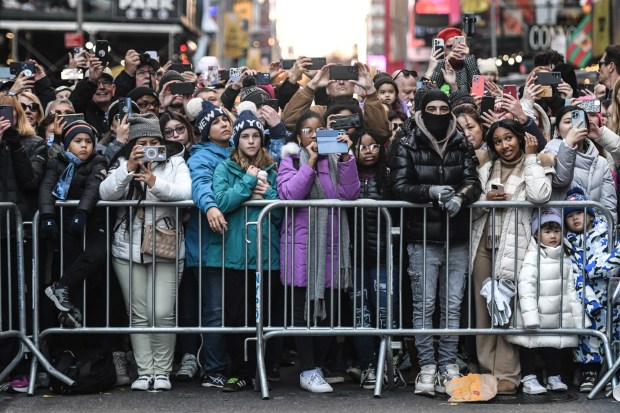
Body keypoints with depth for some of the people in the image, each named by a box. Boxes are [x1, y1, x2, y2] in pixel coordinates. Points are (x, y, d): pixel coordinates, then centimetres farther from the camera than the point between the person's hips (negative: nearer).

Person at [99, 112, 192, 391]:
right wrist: (129, 169, -19)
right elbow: (106, 193, -7)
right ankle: (144, 371, 7)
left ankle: (162, 371, 4)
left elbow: (185, 192, -13)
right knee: (138, 315, 2)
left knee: (162, 314, -7)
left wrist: (155, 183, -25)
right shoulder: (122, 164, 8)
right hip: (128, 250, 2)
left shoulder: (175, 163, 4)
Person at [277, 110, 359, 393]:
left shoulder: (335, 159, 11)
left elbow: (349, 194, -3)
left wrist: (346, 158, -11)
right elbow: (288, 194, -14)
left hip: (330, 242, 3)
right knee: (304, 308, -2)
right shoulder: (291, 160, 3)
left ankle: (318, 367, 14)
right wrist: (311, 162, -15)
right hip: (301, 242, -3)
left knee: (325, 308, 5)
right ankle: (308, 372, 2)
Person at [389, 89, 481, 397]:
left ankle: (448, 366, 10)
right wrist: (431, 191, -23)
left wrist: (460, 196, -23)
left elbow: (473, 183, -1)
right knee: (424, 305, -3)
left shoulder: (462, 146, 9)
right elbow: (400, 186, -7)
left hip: (457, 238, 3)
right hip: (423, 238, -3)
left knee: (452, 305, 5)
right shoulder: (408, 146, 2)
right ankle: (427, 367, 2)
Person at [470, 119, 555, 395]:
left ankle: (507, 374, -8)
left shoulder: (535, 167, 7)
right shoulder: (486, 170, 19)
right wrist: (485, 199, -6)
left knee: (507, 310, -9)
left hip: (513, 245, -4)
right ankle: (487, 370, 8)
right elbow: (471, 210, 15)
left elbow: (539, 196, -14)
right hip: (484, 244, 4)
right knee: (483, 308, 2)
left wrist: (531, 157, -6)